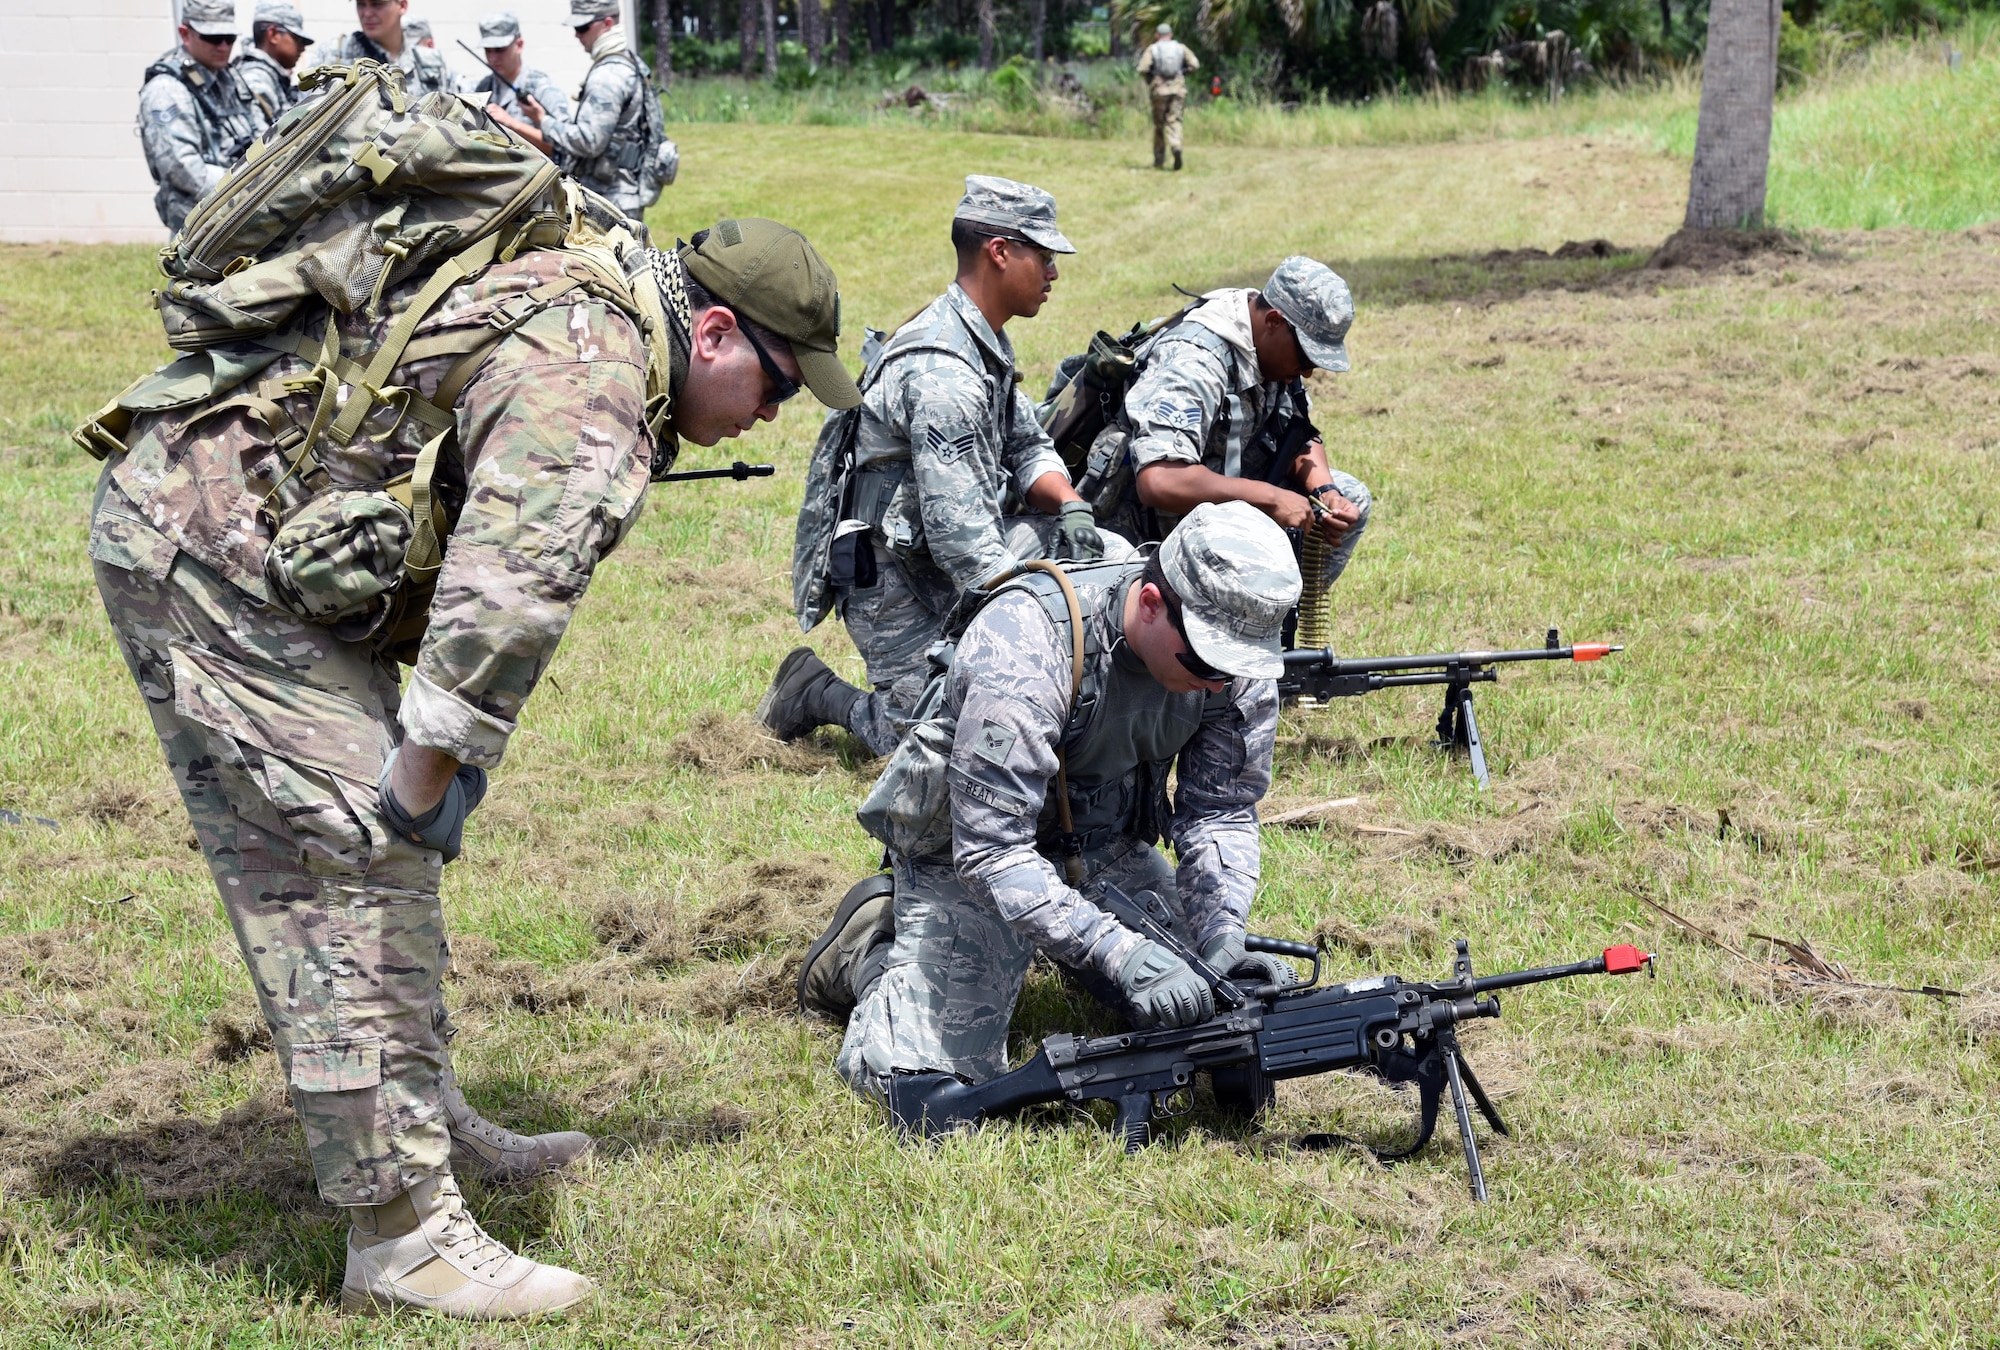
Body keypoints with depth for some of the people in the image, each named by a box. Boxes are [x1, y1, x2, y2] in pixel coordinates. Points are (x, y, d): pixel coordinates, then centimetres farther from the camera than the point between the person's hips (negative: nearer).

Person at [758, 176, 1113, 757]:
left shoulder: (984, 342, 6)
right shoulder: (944, 373, -27)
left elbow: (1026, 446, 12)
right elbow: (960, 534, -28)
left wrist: (1070, 507, -10)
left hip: (959, 559, 9)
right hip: (899, 584, -9)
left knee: (1104, 553, -2)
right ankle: (819, 692, 11)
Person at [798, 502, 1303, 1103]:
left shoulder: (1238, 655, -19)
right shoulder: (1023, 648, -37)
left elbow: (1221, 812, -9)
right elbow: (991, 850, -36)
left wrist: (1221, 936, -26)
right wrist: (1120, 953, -44)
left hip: (1107, 848, 6)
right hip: (970, 850, -6)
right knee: (928, 1076, -20)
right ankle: (872, 946, 12)